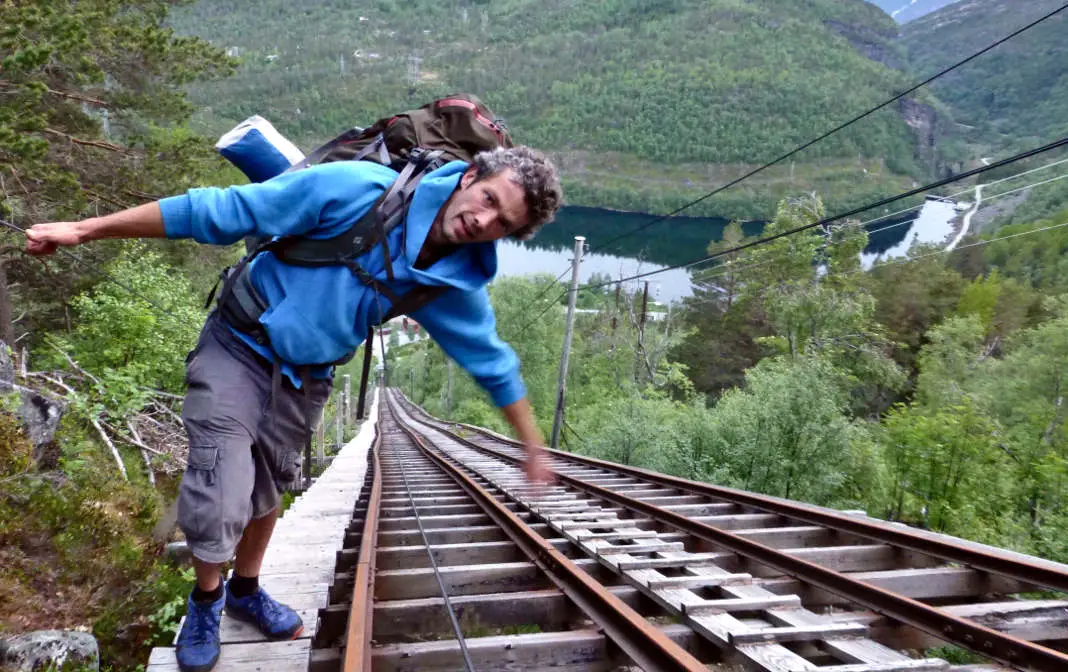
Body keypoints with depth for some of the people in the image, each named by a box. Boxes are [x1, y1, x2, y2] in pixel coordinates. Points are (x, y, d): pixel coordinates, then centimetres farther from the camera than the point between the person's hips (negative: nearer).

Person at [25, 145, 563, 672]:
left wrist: (534, 449, 8)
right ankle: (206, 599, 24)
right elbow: (218, 212, -23)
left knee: (268, 488, 19)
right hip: (239, 350, -4)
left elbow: (492, 363, 2)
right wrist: (84, 230, -20)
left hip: (306, 380, 4)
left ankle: (246, 591, 48)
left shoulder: (457, 286, -14)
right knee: (219, 502, -10)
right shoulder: (358, 190, -27)